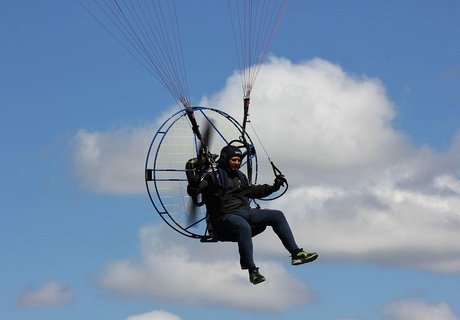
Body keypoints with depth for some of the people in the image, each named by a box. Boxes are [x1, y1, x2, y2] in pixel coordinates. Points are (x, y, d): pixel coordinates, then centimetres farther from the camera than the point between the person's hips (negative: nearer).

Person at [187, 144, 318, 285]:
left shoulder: (240, 176, 21)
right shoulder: (214, 176, -2)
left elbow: (253, 191, 36)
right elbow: (193, 191, -13)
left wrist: (273, 187, 31)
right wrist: (193, 186, -37)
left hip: (247, 212, 8)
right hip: (226, 216, -8)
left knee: (277, 216, -6)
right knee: (244, 227, -40)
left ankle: (296, 253, -7)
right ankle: (252, 271, -37)